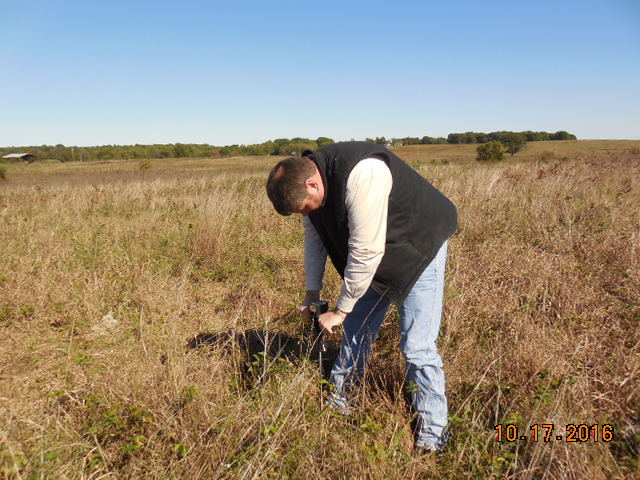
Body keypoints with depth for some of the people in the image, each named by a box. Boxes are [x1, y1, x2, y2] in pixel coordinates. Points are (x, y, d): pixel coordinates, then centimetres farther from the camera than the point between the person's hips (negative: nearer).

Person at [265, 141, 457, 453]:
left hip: (419, 248, -7)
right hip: (374, 258, 8)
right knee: (355, 332, 12)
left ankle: (431, 436, 9)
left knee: (417, 347, -10)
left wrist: (340, 310, -22)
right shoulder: (307, 177, -9)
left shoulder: (362, 175, -36)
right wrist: (312, 293, 5)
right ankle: (338, 405, 31)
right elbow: (314, 236, 5)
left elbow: (366, 251, -33)